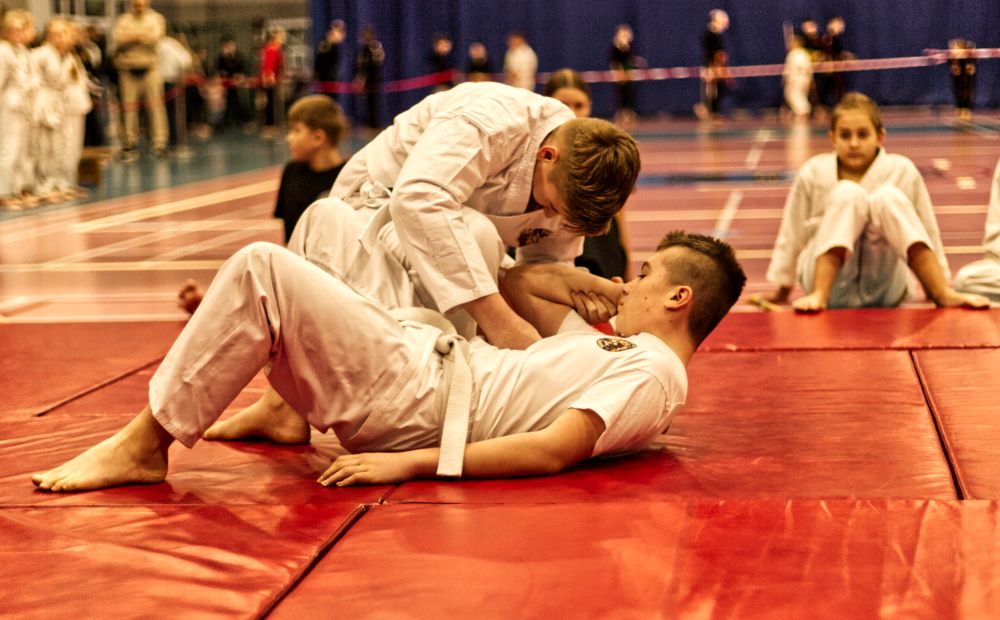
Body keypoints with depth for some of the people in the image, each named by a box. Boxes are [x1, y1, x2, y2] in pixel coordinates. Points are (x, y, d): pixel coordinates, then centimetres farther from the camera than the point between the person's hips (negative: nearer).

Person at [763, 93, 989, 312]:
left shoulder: (902, 171, -3)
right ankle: (819, 295, -35)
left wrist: (937, 288, 10)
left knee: (887, 197, -25)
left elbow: (928, 234, 5)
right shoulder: (813, 173, -3)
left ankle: (944, 292, -31)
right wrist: (782, 289, 15)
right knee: (848, 193, -25)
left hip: (882, 291, 1)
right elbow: (790, 235, 7)